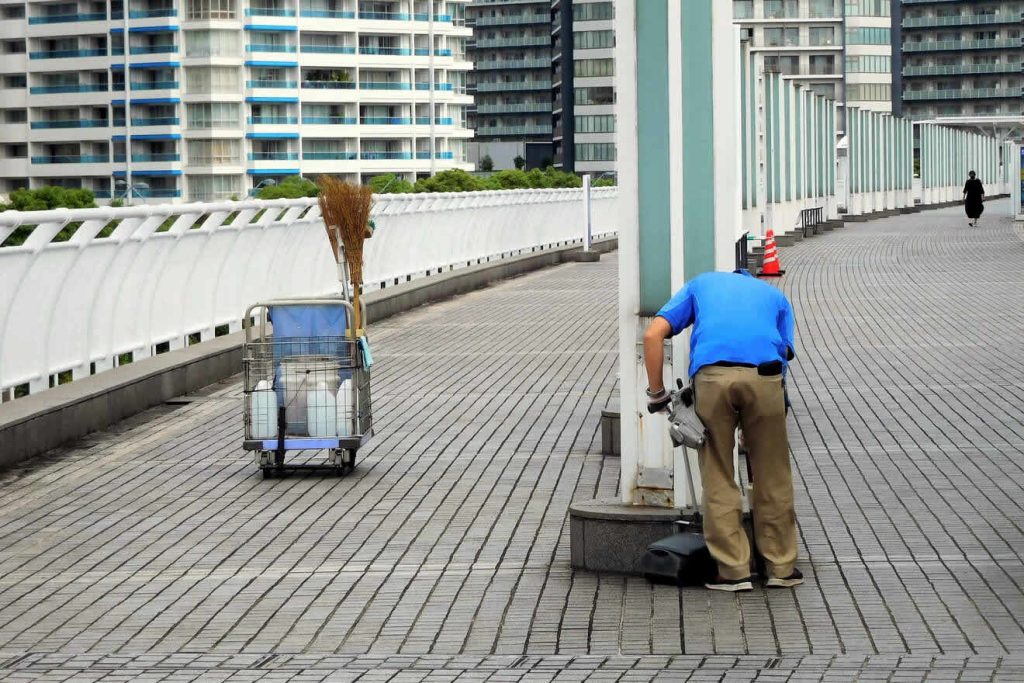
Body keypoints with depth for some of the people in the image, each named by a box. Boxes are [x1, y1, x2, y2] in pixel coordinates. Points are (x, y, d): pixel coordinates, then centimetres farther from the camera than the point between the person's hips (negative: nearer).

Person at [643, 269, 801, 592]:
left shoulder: (701, 284, 32)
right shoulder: (776, 297, 33)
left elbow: (653, 334, 17)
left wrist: (656, 393, 22)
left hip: (711, 374, -1)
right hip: (764, 373, 1)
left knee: (718, 477, 10)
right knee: (772, 475, 14)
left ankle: (734, 571, 11)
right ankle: (781, 568, 20)